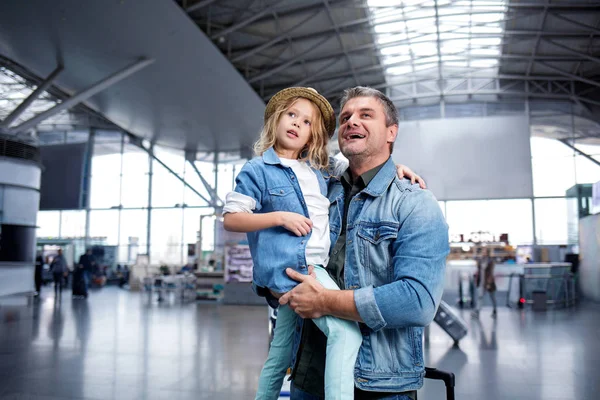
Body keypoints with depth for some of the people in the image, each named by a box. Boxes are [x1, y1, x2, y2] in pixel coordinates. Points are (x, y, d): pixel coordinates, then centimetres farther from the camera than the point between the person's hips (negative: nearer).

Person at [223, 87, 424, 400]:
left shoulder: (320, 171, 15)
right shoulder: (257, 170, -2)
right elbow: (231, 219, -6)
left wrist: (393, 168, 10)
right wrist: (281, 217, -15)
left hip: (313, 268, 7)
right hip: (290, 268, -7)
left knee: (280, 354, 19)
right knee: (346, 329, -27)